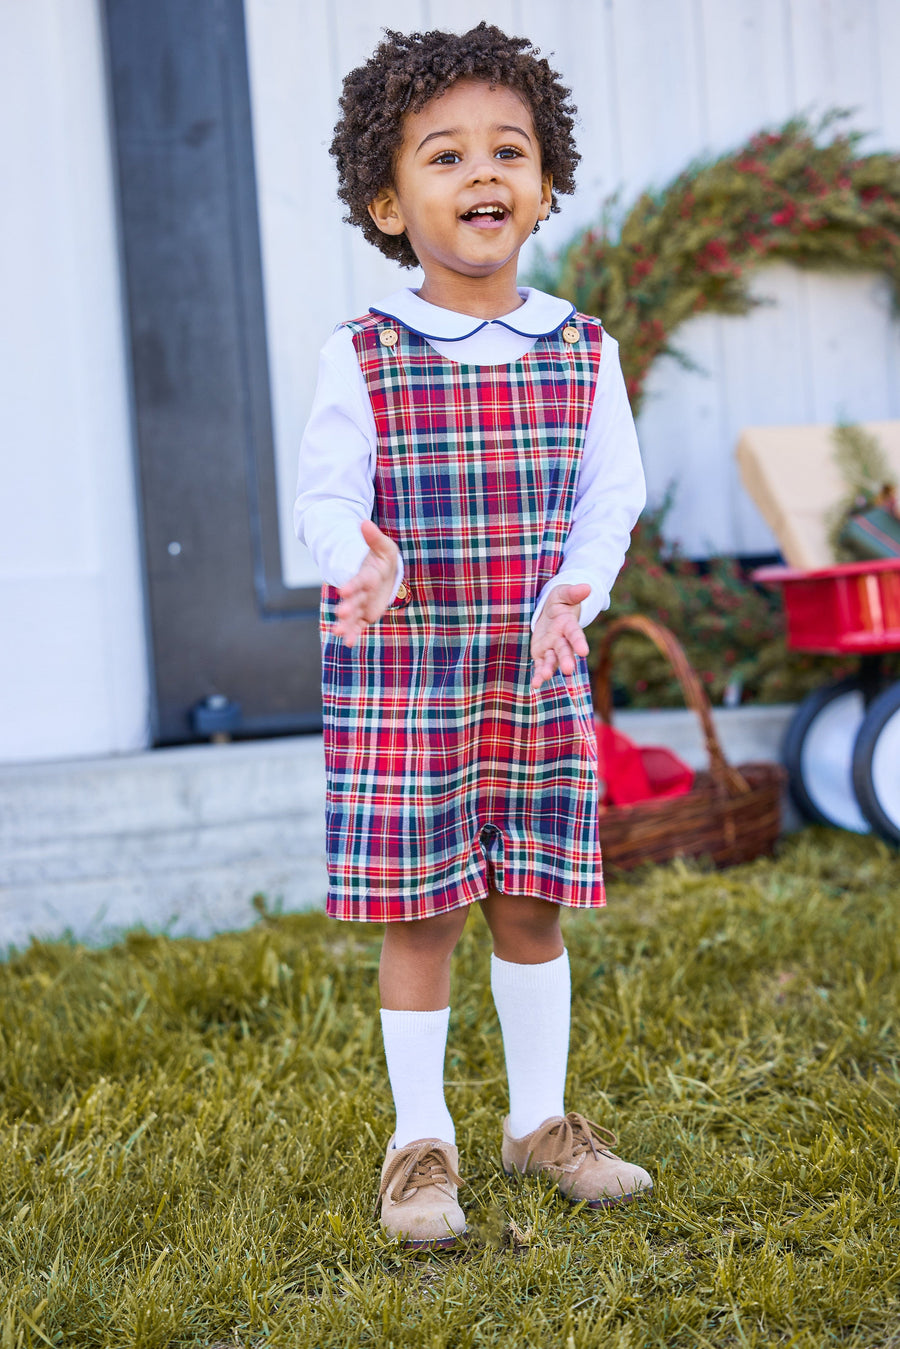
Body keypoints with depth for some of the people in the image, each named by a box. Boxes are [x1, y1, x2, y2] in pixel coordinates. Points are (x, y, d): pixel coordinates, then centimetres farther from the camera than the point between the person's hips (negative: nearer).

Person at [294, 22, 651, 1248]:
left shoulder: (582, 354, 2)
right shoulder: (361, 361, -6)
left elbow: (609, 500, 3)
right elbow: (326, 499, -7)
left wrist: (572, 596, -14)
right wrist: (366, 566, -28)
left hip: (538, 680, 3)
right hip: (399, 684, -2)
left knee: (531, 907, 12)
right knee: (420, 916, 4)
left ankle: (539, 1119, 30)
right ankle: (421, 1142, 21)